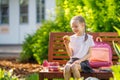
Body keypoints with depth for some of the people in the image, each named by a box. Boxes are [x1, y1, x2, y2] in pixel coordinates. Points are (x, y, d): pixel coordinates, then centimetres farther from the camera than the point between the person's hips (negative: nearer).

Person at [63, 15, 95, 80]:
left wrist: (80, 60, -14)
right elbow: (70, 55, 9)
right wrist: (67, 45, -7)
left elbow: (89, 54, 1)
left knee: (73, 66, -37)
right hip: (72, 60, 3)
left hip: (83, 61, -3)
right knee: (66, 67, -33)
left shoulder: (88, 38, 4)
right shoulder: (71, 38, 12)